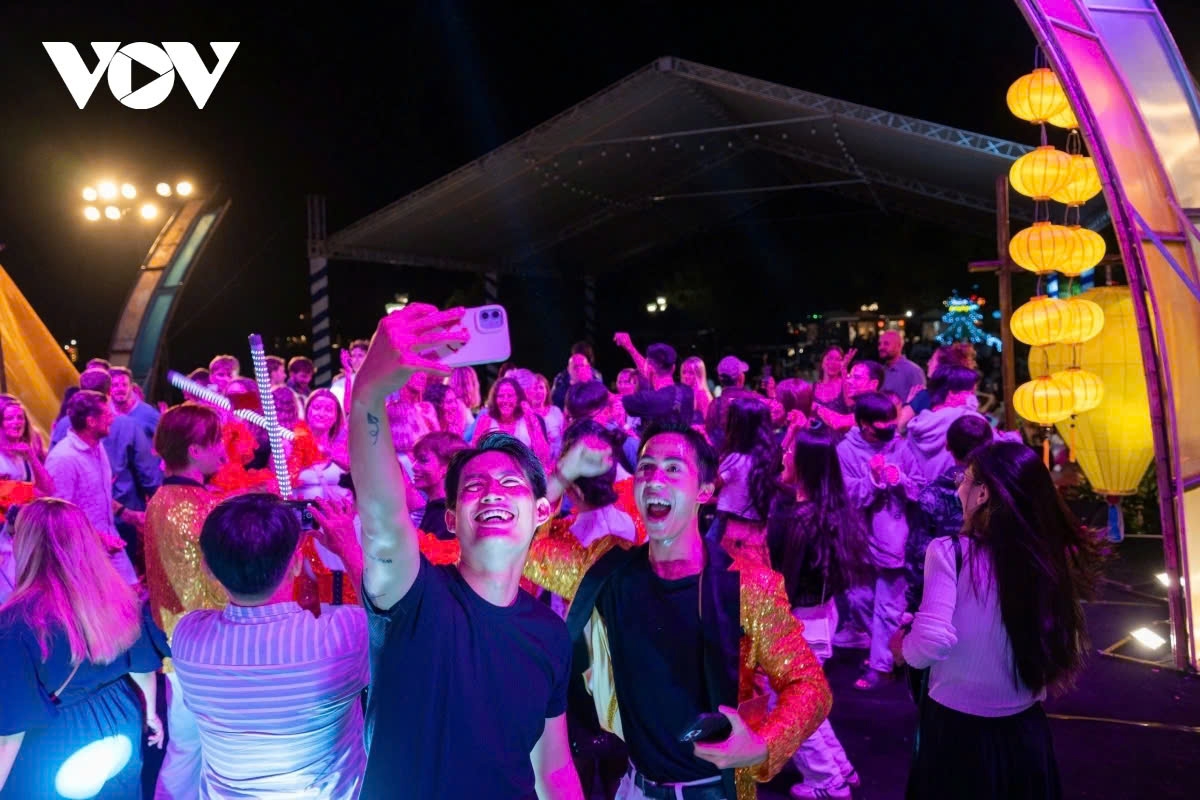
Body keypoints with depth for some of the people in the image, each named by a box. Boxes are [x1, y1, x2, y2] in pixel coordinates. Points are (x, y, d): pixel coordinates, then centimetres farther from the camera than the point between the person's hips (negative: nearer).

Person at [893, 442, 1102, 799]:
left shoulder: (950, 552, -20)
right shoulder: (1055, 555, -7)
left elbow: (933, 640, -27)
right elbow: (1066, 651, 3)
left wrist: (903, 648, -6)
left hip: (956, 725, -4)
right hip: (1024, 727, 4)